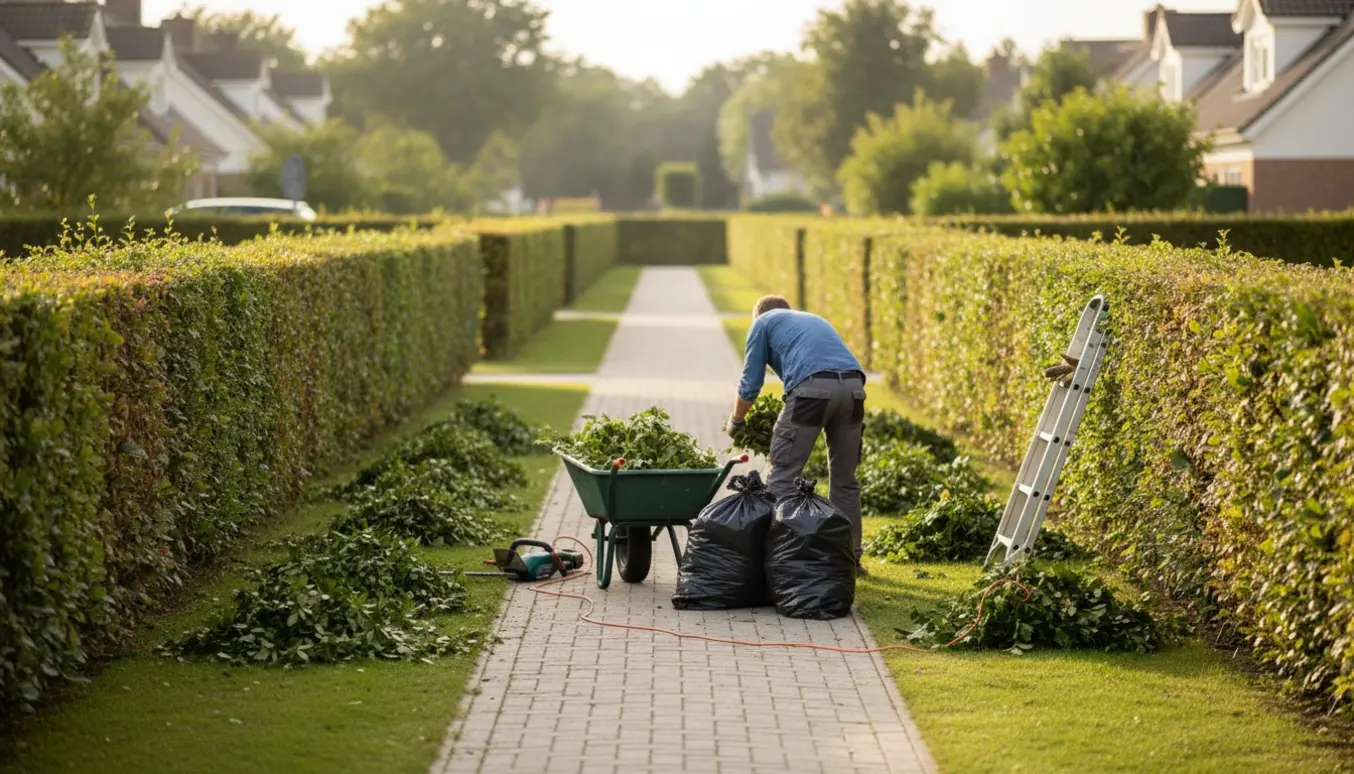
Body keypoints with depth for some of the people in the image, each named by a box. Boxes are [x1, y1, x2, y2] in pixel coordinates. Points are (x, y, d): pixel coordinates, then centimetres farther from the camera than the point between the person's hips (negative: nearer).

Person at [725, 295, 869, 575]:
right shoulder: (814, 319, 38)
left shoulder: (763, 322, 22)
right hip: (854, 383, 5)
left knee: (783, 474, 1)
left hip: (813, 386, -5)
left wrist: (735, 421, 35)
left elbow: (750, 384, 18)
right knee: (845, 477, 16)